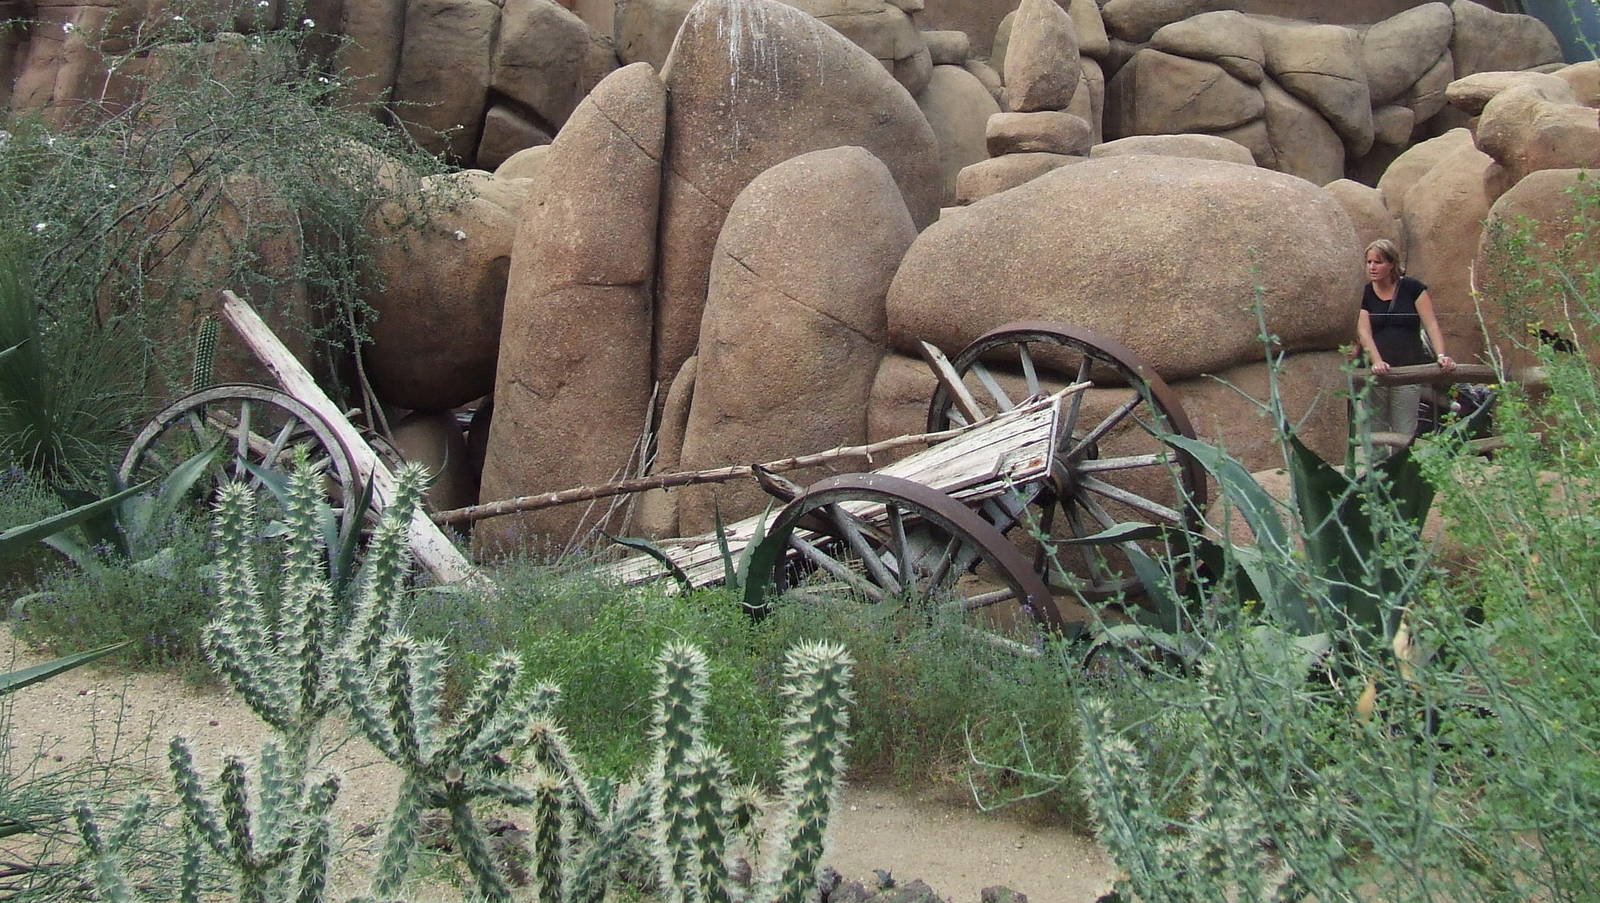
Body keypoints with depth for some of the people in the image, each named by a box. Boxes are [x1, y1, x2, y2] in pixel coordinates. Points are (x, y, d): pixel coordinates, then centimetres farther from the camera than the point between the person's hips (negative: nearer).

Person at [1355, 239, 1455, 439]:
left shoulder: (1412, 288, 0)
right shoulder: (1366, 294, 6)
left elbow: (1431, 325, -5)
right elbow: (1363, 331, -4)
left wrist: (1441, 355, -20)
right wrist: (1377, 361, -20)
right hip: (1376, 374, 2)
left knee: (1404, 436, -4)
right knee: (1375, 434, 2)